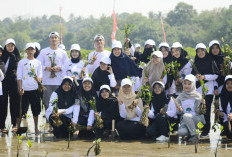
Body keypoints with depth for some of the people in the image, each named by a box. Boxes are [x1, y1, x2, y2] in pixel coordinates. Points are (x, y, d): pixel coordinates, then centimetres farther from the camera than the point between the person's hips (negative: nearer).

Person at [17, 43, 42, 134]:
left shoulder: (38, 62, 10)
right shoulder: (22, 62, 5)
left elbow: (40, 75, 8)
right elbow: (19, 77, 2)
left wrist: (39, 79, -15)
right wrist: (20, 88, -8)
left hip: (34, 89, 1)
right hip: (24, 89, -1)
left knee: (35, 110, 3)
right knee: (21, 110, -1)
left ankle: (36, 128, 11)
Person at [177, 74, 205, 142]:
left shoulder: (197, 96, 0)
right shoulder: (180, 97, 10)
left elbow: (198, 111, -3)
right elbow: (179, 112, 10)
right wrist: (179, 110, -13)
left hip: (197, 119, -2)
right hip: (185, 121, 2)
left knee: (186, 116, -36)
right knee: (181, 132, -31)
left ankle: (193, 135, -20)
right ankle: (190, 133, 4)